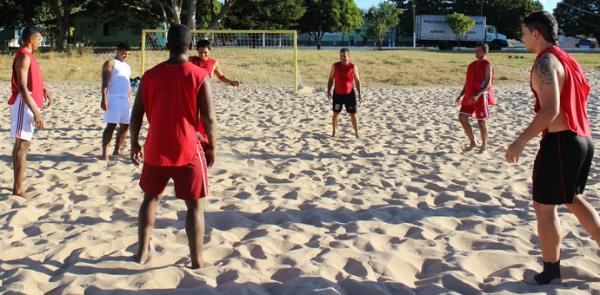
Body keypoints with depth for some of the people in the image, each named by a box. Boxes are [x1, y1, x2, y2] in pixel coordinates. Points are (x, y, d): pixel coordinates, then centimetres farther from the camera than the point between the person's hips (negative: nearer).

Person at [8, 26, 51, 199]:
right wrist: (36, 112, -25)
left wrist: (44, 91, 8)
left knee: (23, 144, 12)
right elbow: (22, 87, -22)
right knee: (22, 144, -9)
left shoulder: (28, 56, 16)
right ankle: (18, 188, -8)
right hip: (24, 104, -10)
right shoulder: (24, 57, -15)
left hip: (29, 103, 10)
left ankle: (18, 185, 18)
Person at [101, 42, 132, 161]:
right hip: (114, 98, -8)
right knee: (111, 125, -12)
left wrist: (129, 99, 20)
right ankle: (105, 153, -14)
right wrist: (104, 99, -22)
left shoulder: (127, 66, 22)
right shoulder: (110, 63, -2)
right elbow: (105, 82, -12)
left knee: (125, 125, 10)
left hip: (125, 99, 8)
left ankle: (117, 150, 21)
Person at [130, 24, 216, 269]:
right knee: (195, 205, 6)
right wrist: (212, 147, 2)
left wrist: (134, 143, 16)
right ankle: (197, 261, 7)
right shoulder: (199, 76, -9)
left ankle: (142, 252, 25)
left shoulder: (150, 75, 0)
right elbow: (208, 118, -10)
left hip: (156, 149, 4)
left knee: (151, 198, 22)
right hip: (188, 150, -3)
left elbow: (136, 114, 3)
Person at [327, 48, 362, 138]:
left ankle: (356, 133, 8)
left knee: (353, 114, 0)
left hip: (349, 94, -1)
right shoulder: (335, 66, -2)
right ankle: (334, 132, 21)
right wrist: (328, 91, -3)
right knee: (335, 113, 8)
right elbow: (331, 79, 5)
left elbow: (357, 81, 1)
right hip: (337, 94, 1)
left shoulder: (353, 67, -5)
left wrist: (359, 94, -4)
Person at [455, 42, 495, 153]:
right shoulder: (472, 65, 15)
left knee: (481, 121, 0)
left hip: (481, 96, -7)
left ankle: (484, 146, 13)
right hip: (469, 96, 7)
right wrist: (461, 96, 13)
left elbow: (488, 83, -19)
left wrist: (478, 95, -30)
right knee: (462, 117, 1)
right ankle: (472, 142, 15)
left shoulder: (487, 65, -9)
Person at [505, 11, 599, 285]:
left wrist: (521, 141, -21)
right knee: (573, 199, 24)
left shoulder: (545, 63, -15)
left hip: (561, 142, -9)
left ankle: (551, 272, 12)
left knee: (544, 206, 3)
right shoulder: (568, 59, 14)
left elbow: (551, 109, -25)